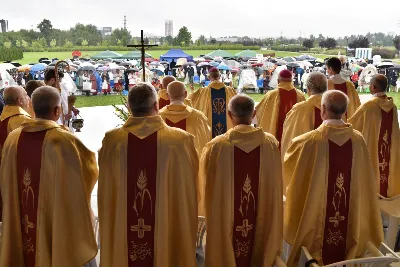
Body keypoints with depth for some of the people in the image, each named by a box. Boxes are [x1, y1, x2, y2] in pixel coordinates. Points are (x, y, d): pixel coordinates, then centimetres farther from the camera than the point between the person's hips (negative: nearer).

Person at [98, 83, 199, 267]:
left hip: (121, 230, 2)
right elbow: (187, 190, -5)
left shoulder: (112, 140, -11)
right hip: (169, 228, -1)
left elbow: (106, 192, 2)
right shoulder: (181, 140, -15)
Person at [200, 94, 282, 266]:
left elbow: (208, 186, -5)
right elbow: (275, 186, 3)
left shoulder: (216, 146, -18)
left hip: (225, 219, -2)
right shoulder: (271, 143, -10)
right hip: (262, 219, 2)